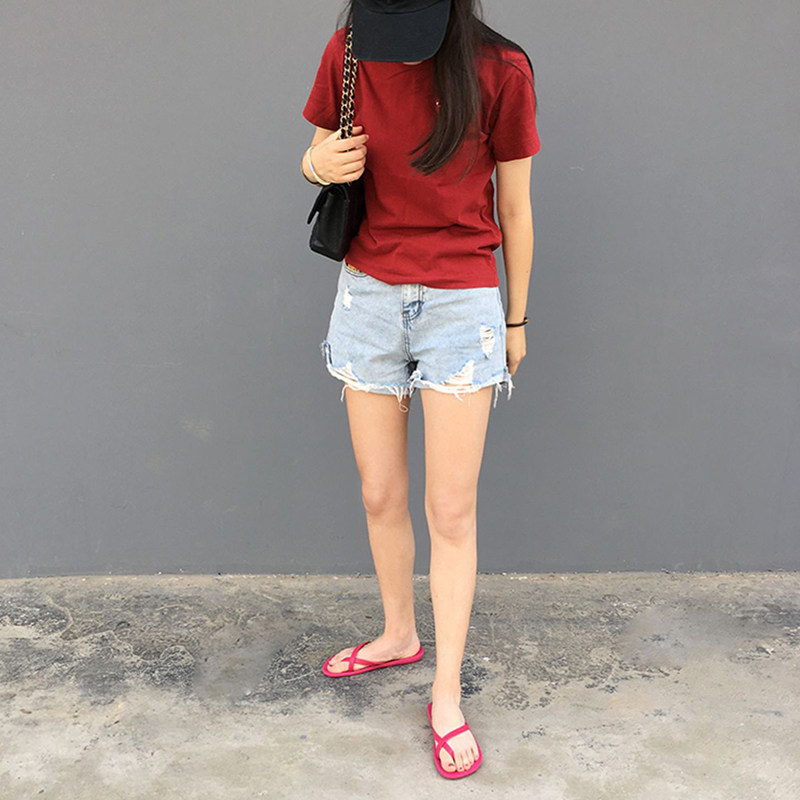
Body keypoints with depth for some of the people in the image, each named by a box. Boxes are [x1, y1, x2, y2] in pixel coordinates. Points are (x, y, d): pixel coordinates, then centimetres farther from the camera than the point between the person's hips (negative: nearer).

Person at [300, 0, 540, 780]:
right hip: (368, 296, 3)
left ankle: (446, 695, 15)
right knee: (381, 494, 12)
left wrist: (515, 321, 5)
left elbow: (515, 209, -2)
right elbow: (316, 155, 11)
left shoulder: (500, 70, -10)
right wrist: (322, 164, -14)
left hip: (462, 304, -3)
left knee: (450, 509, 1)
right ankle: (399, 634, 36)